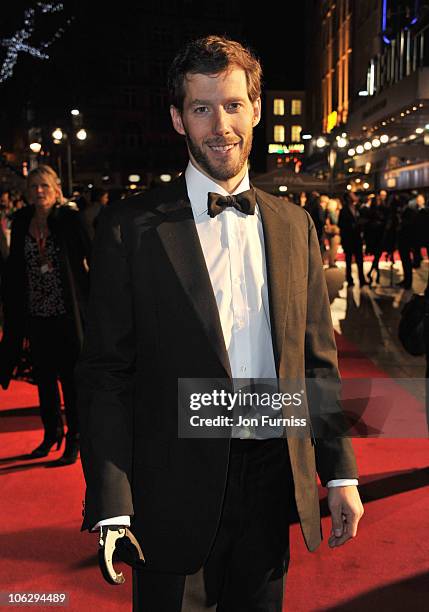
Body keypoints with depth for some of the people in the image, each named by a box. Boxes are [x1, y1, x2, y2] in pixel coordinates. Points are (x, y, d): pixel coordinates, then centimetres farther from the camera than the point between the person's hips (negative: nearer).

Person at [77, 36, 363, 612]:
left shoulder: (295, 224, 5)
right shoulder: (131, 225, -7)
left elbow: (318, 359, 8)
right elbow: (105, 373, -9)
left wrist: (341, 474, 5)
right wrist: (111, 508, -14)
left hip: (273, 480, 4)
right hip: (174, 486, -3)